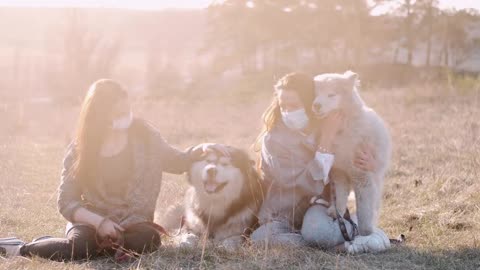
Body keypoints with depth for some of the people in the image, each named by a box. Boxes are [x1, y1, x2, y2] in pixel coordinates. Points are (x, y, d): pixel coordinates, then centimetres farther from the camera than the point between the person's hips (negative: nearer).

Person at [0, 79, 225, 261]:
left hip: (132, 221, 2)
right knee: (77, 246, -35)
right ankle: (19, 249, -11)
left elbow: (177, 162, 12)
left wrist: (201, 149, -9)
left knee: (148, 240, -33)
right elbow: (66, 202, -3)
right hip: (91, 220, -2)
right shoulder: (79, 150, -4)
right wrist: (98, 222, -20)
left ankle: (97, 245, -12)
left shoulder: (144, 136, -2)